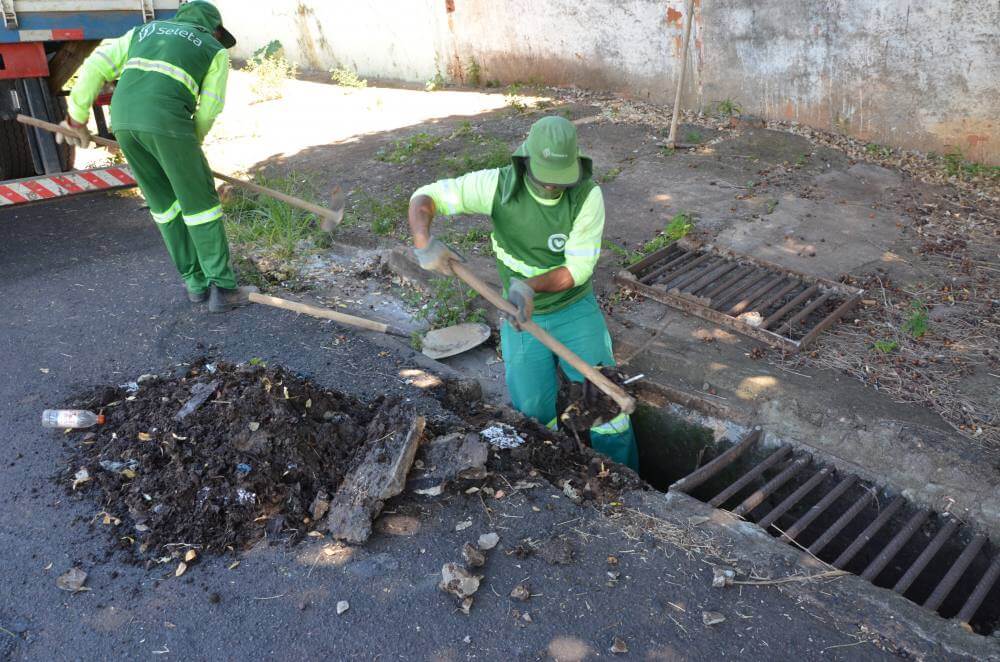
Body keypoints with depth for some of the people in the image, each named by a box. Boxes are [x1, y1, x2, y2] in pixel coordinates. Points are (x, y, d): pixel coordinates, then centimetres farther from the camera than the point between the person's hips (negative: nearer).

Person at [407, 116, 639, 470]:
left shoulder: (588, 194, -21)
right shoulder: (498, 183, -19)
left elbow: (578, 268, -20)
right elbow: (424, 198, -16)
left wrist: (529, 285, -38)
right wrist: (424, 243, -37)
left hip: (575, 308, 0)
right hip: (523, 315, 1)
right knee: (534, 414, -4)